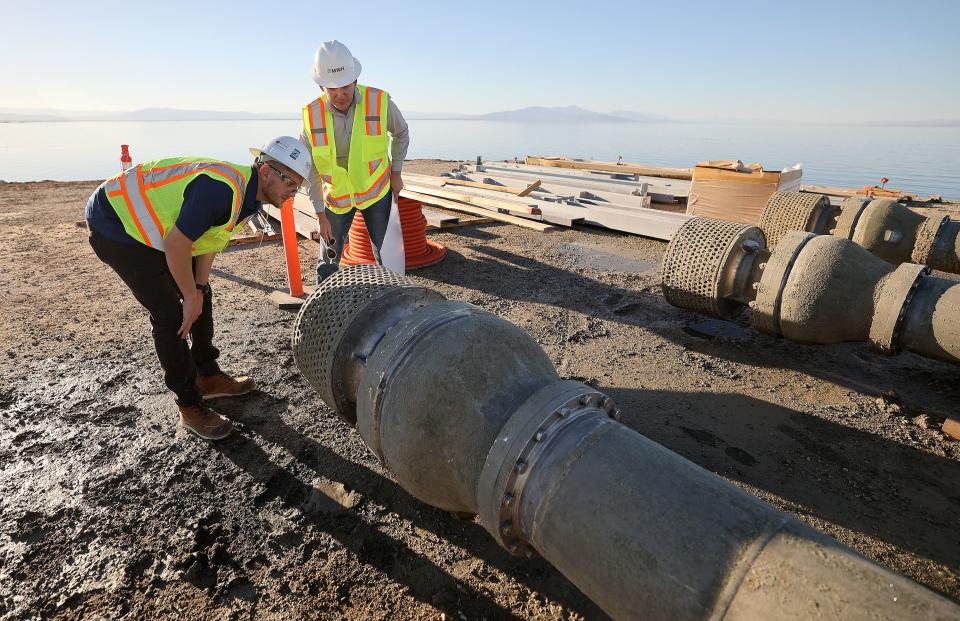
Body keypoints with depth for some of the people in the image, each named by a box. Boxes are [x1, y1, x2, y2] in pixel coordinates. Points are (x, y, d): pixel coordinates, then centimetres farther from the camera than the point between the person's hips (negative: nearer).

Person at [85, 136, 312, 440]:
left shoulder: (245, 191, -2)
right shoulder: (223, 188, -33)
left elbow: (209, 238, 6)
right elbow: (176, 245, -31)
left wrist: (198, 289, 2)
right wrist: (190, 296, -18)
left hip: (149, 222, 10)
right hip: (114, 224, -10)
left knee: (201, 297, 12)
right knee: (170, 313, -11)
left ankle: (209, 376, 28)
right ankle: (190, 407, 2)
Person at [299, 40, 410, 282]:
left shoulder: (380, 101, -19)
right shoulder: (312, 115, -15)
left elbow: (401, 134, 3)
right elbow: (310, 169, -7)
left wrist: (396, 173, 2)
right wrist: (321, 215, -7)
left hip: (376, 191, -1)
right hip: (336, 197, 1)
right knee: (328, 262, 9)